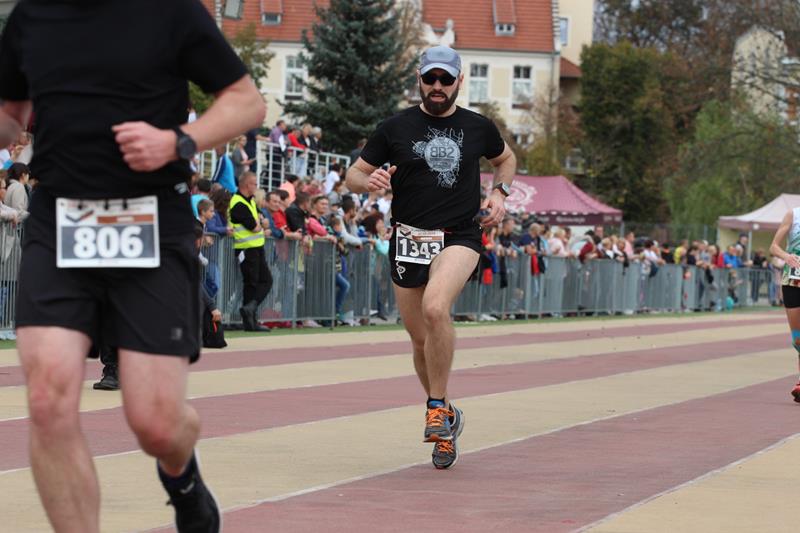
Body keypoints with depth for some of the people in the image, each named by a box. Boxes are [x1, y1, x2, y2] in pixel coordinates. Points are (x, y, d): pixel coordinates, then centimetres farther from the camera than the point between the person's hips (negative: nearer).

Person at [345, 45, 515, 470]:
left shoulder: (478, 128, 5)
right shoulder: (395, 128, 3)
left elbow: (505, 159, 26)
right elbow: (353, 175, 8)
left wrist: (500, 193, 7)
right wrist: (369, 181, -16)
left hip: (460, 236, -2)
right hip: (408, 239, 2)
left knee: (435, 307, -30)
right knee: (421, 339, 7)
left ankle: (437, 406, -16)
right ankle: (446, 419, 29)